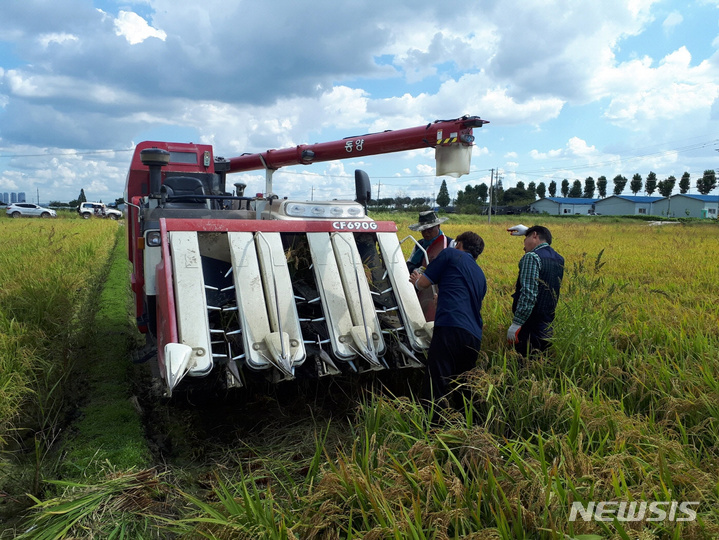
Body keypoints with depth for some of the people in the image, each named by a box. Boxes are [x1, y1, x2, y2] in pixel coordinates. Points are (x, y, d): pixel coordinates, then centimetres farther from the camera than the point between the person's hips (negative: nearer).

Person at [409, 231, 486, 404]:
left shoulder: (450, 254, 11)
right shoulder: (481, 276, 31)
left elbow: (423, 283, 9)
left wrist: (416, 280, 34)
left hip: (450, 329, -7)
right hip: (475, 337, 8)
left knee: (434, 390, -13)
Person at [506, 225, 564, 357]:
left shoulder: (531, 257, -12)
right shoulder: (559, 259, 12)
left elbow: (528, 294, -22)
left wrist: (516, 324, -21)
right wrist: (527, 230, 42)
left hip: (530, 327, -8)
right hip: (548, 327, 8)